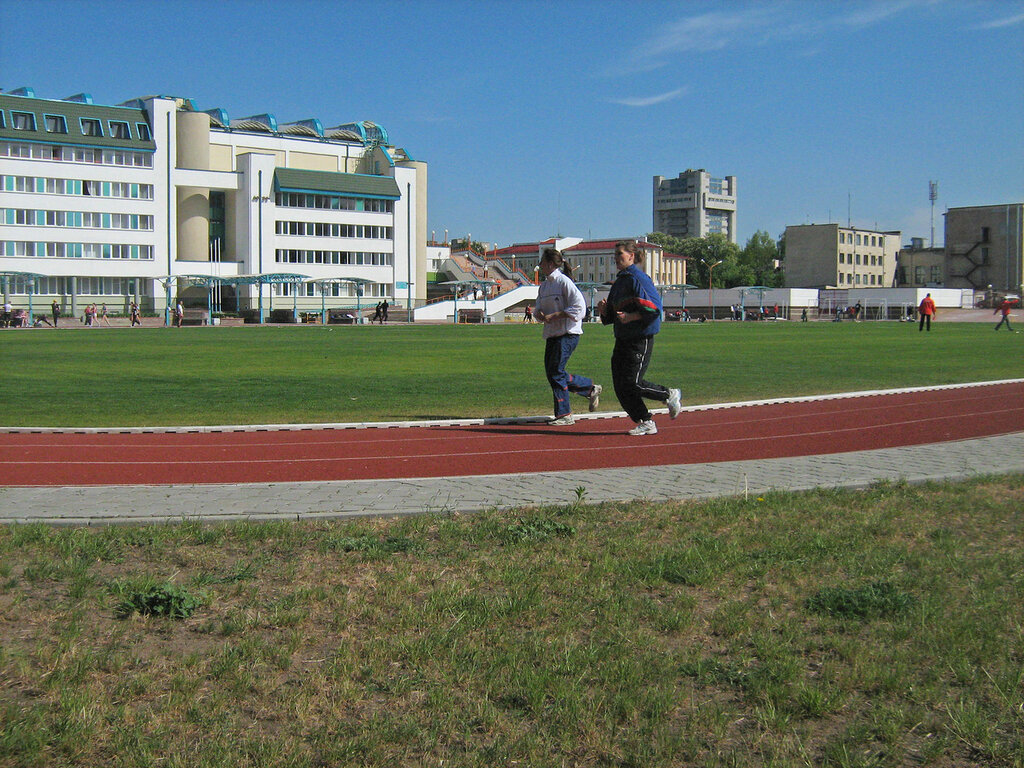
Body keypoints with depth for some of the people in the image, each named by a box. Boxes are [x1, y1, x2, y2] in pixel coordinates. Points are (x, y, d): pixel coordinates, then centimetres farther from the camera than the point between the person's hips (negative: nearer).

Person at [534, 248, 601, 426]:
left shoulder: (564, 282, -11)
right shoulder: (544, 285, 15)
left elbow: (579, 307, -18)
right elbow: (539, 308, 22)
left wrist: (554, 315, -19)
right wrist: (540, 313, -2)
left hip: (567, 333, -9)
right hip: (552, 334, 9)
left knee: (556, 373, -10)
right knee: (551, 373, 7)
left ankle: (564, 415, -1)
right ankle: (591, 389, 22)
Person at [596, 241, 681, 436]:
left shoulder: (638, 279, -11)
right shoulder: (619, 281, 17)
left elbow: (654, 307, -19)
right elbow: (611, 315, 22)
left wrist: (631, 317, -24)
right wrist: (604, 309, 2)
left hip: (640, 339, -9)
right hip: (622, 339, 9)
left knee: (632, 383, -11)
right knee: (620, 385, 3)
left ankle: (670, 395, 13)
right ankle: (646, 423, 11)